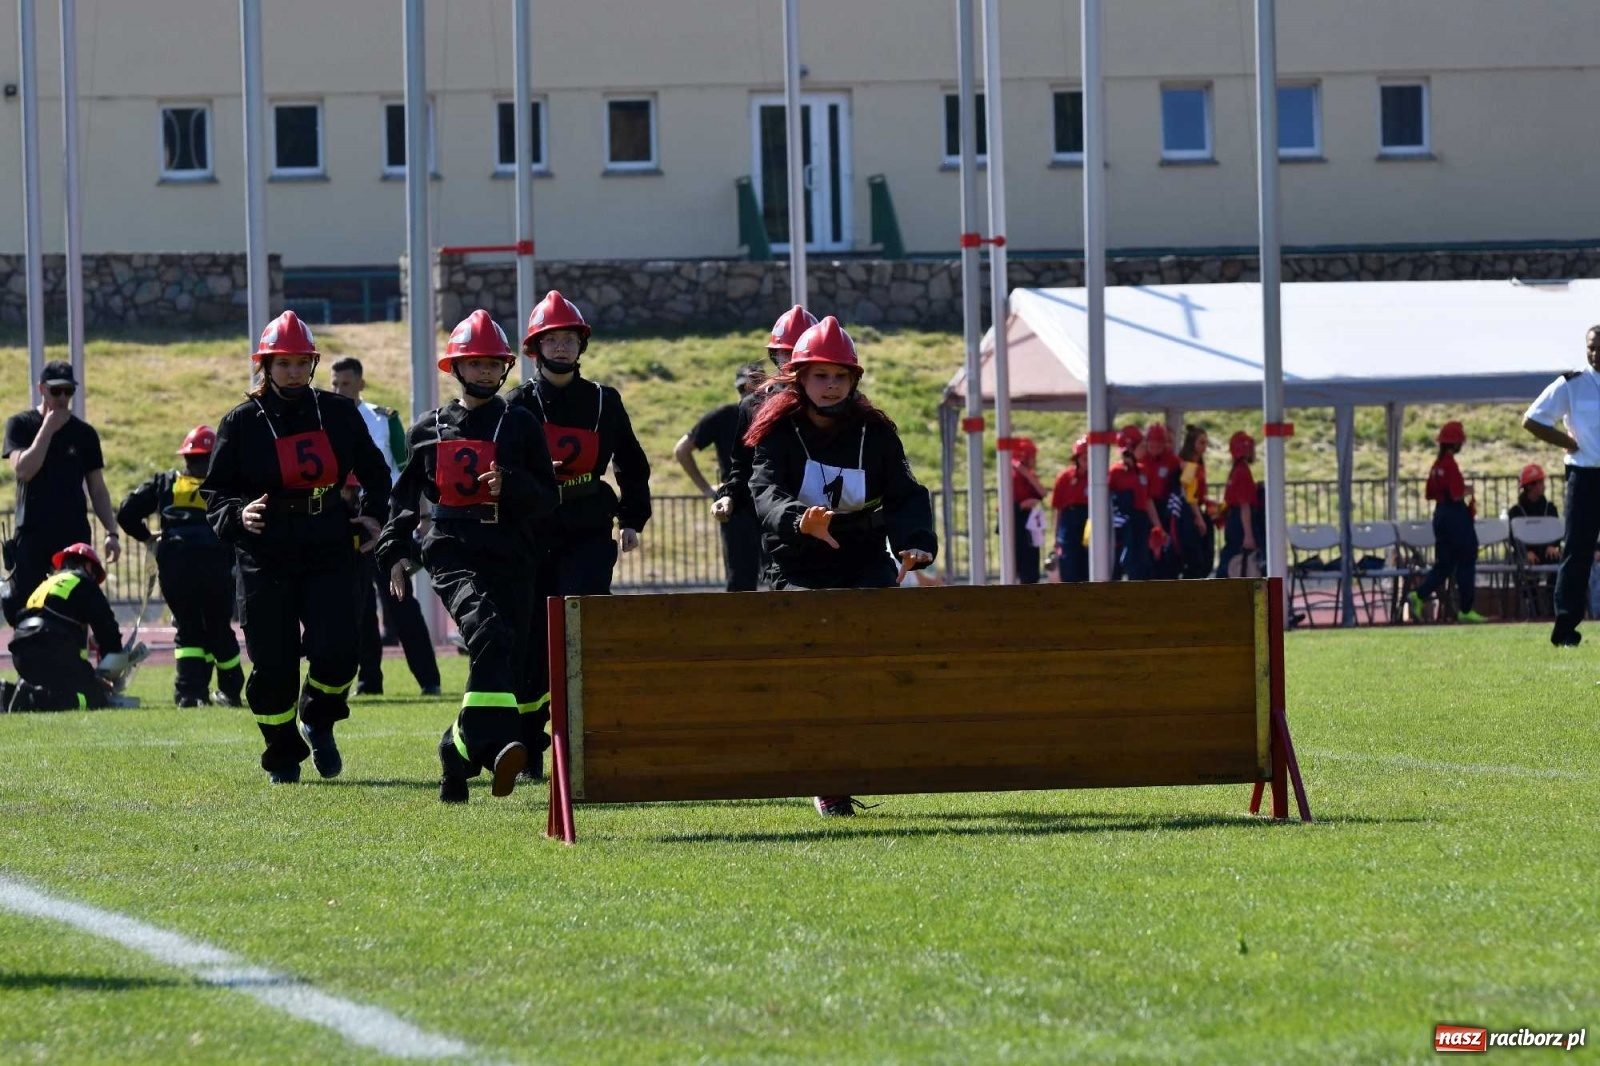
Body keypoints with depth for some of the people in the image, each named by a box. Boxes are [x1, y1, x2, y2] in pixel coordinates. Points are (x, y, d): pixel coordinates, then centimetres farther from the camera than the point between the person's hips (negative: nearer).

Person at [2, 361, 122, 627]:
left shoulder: (84, 433, 9)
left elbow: (97, 489, 11)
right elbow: (23, 469, -13)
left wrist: (111, 532, 2)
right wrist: (48, 428, -13)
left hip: (75, 535, 2)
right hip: (32, 533, -2)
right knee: (24, 608, -6)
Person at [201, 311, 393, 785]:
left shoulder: (338, 413, 8)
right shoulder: (242, 423, 2)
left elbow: (374, 470, 22)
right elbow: (215, 492, 5)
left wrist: (372, 515, 7)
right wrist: (237, 515, -15)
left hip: (331, 554, 1)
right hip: (266, 560, -1)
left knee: (336, 651, -13)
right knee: (273, 665, -3)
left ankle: (318, 723, 18)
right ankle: (282, 757, 17)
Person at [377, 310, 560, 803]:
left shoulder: (521, 426, 10)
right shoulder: (429, 430, 13)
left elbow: (548, 499, 6)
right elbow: (406, 496, 24)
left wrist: (511, 486, -13)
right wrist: (394, 552, 14)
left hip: (510, 558, 2)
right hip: (452, 553, -2)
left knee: (508, 664, -1)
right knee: (489, 634, -29)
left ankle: (458, 750, 18)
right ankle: (495, 747, -39)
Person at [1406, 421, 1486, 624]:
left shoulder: (1437, 465, 10)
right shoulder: (1451, 465, -16)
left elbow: (1429, 494, 16)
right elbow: (1457, 495, -21)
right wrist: (1468, 491, -3)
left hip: (1440, 514, 8)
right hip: (1456, 516, -8)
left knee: (1444, 563, 11)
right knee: (1466, 562, 2)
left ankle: (1419, 595, -7)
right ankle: (1466, 610, 6)